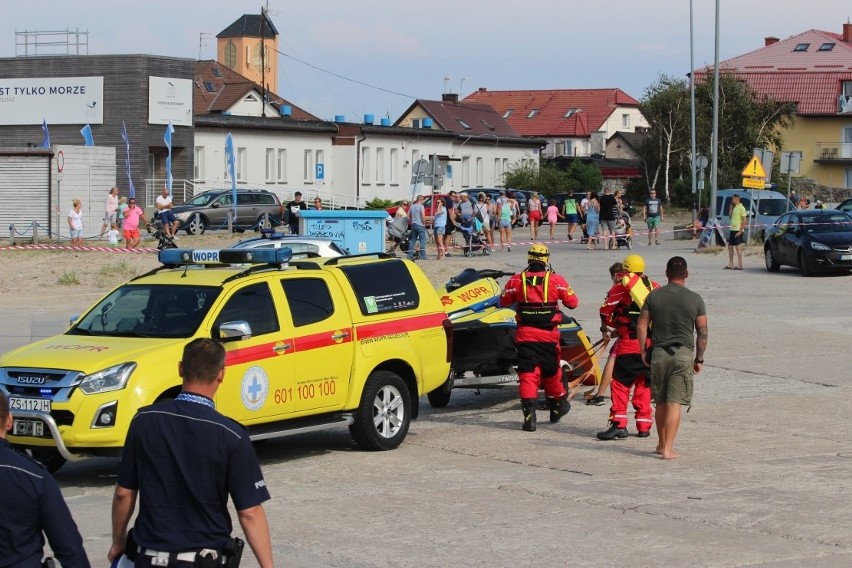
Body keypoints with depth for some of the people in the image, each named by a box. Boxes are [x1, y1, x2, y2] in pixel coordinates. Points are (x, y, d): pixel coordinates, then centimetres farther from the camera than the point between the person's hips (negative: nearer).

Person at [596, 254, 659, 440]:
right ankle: (644, 426, 13)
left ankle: (619, 424, -9)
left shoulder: (621, 287, -2)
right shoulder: (655, 287, 10)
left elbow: (606, 310, 2)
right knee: (644, 385, 13)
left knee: (620, 384, -1)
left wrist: (605, 326, 22)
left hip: (629, 345, -5)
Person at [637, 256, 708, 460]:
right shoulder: (695, 299, -1)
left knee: (660, 402, 15)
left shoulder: (654, 296, 2)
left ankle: (661, 443, 26)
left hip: (658, 353, 2)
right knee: (674, 403, -3)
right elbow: (702, 332, 0)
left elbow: (641, 325, 2)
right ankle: (668, 448, -8)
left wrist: (643, 351, 11)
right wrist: (699, 359, 8)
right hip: (683, 354, -2)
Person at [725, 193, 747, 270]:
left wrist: (741, 231, -21)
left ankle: (739, 265, -3)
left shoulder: (741, 208, -11)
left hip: (738, 230, -9)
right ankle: (730, 264, 15)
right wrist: (731, 208, 12)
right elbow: (731, 217, 21)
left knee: (738, 247, -6)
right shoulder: (734, 208, 16)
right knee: (730, 246, 10)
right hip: (732, 229, 9)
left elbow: (744, 220, -15)